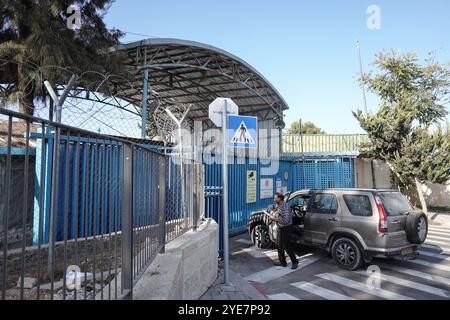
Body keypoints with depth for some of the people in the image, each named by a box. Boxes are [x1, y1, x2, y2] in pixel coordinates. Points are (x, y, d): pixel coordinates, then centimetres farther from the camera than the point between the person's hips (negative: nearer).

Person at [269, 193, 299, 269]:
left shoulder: (285, 206, -22)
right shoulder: (277, 206, 6)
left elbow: (286, 220, -28)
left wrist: (275, 219, -24)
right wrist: (273, 216, 2)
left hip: (286, 229, -9)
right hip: (280, 228, 9)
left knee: (287, 246, -3)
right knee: (279, 246, 13)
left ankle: (295, 262, 14)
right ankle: (282, 262, 26)